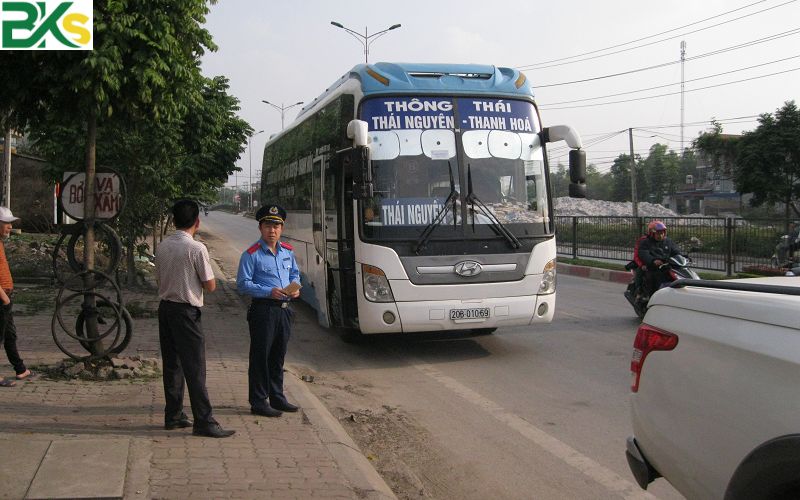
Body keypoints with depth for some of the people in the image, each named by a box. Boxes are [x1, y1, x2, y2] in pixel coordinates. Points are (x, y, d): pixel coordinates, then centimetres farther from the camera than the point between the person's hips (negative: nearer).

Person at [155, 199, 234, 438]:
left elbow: (160, 277, 15)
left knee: (171, 364, 14)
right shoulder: (196, 249, -15)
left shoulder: (162, 246, 6)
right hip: (186, 312, -7)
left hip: (165, 307, 7)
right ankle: (204, 422, -2)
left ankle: (173, 416, 21)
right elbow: (210, 286, -10)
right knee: (194, 369, -4)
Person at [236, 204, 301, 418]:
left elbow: (295, 274, 23)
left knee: (278, 356, 16)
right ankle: (258, 402, 7)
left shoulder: (288, 251, 11)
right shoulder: (252, 254, -9)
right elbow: (243, 284, -11)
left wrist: (295, 287, 1)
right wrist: (269, 292, -21)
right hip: (263, 310, -6)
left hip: (284, 310, 6)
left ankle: (277, 398, 28)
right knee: (260, 356, -1)